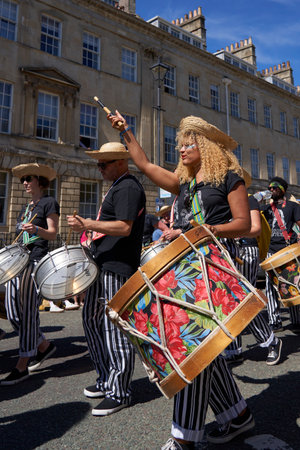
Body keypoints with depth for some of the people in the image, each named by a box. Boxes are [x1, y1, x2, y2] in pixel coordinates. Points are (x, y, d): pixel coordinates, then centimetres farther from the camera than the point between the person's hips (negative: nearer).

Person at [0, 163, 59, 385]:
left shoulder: (49, 202, -1)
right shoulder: (26, 207, 22)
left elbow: (52, 234, -9)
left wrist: (36, 229, -27)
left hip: (38, 260, -8)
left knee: (27, 310, -7)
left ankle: (22, 366, 2)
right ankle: (44, 346, 23)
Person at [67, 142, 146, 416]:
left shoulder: (127, 187, -12)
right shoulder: (118, 186, 20)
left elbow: (124, 228, -23)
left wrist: (87, 224, -25)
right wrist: (90, 228, 19)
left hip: (117, 268, -11)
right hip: (104, 265, 11)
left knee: (115, 328, -4)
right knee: (92, 320, 16)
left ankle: (119, 393, 10)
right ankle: (107, 379, 30)